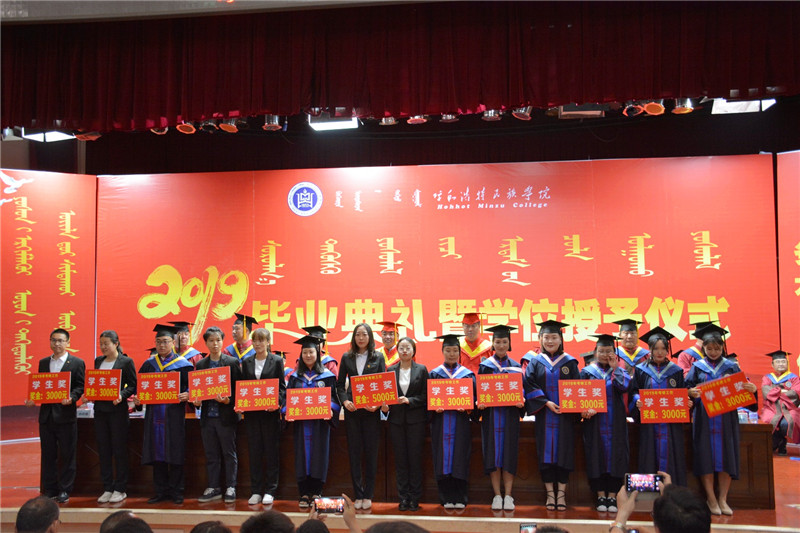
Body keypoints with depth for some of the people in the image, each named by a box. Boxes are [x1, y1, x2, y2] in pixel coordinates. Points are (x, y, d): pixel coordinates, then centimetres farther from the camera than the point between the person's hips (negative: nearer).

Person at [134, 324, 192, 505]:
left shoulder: (183, 365, 1)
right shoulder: (148, 364, 12)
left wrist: (186, 395, -21)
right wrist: (137, 398, -6)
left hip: (174, 415, -3)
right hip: (154, 414, 3)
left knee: (174, 454, -1)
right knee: (157, 453, 5)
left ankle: (176, 491, 9)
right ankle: (161, 491, 15)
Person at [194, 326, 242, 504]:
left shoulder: (232, 362, -2)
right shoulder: (200, 364, 10)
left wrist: (228, 400, -19)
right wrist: (196, 400, -7)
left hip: (226, 416, -4)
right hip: (207, 416, 4)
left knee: (229, 454, 3)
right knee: (211, 455, 11)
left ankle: (230, 488, 12)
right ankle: (213, 488, 20)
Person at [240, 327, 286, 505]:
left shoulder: (277, 361, 1)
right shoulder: (247, 362, 11)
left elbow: (282, 387, -1)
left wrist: (277, 403, -18)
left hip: (270, 412, -3)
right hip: (251, 413, 3)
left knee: (271, 452, 2)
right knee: (254, 452, 6)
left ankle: (270, 491, 9)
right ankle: (256, 491, 13)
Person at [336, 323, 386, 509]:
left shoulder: (378, 358, 4)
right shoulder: (347, 358, 8)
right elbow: (340, 384, 9)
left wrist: (378, 403, -14)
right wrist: (344, 401, -8)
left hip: (371, 410, -1)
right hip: (352, 410, 1)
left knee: (371, 452, 2)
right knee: (354, 452, 4)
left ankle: (368, 495, 11)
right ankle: (358, 495, 11)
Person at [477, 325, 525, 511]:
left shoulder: (515, 367, 10)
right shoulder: (485, 366, 8)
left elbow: (521, 390, 8)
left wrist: (520, 402, -13)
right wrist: (479, 403, -14)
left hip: (510, 414, 0)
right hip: (490, 414, 0)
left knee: (508, 454, -2)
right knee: (493, 455, -2)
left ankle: (508, 496, 2)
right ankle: (497, 496, 5)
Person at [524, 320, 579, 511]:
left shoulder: (569, 362, 5)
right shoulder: (536, 362, 6)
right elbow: (529, 386, -3)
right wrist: (546, 403, -15)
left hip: (565, 415, 0)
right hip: (544, 415, 0)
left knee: (563, 452, -1)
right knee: (546, 452, 0)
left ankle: (561, 493, 7)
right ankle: (550, 493, 8)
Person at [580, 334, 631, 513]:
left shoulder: (619, 371, 11)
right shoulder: (587, 372, 8)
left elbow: (624, 387, -9)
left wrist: (615, 368, -8)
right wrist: (586, 409, -17)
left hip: (615, 422, 1)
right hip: (594, 421, -1)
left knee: (614, 455, -2)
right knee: (597, 456, -2)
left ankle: (612, 496, 4)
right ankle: (601, 496, 5)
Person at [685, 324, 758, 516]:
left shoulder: (731, 367, 8)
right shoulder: (698, 367, 6)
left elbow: (741, 389, 5)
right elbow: (686, 389, 1)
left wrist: (751, 389, -16)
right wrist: (691, 393, -21)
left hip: (726, 419, 1)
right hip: (704, 419, -1)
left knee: (726, 455, -1)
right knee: (706, 455, -4)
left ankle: (722, 499, 9)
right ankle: (711, 499, 7)